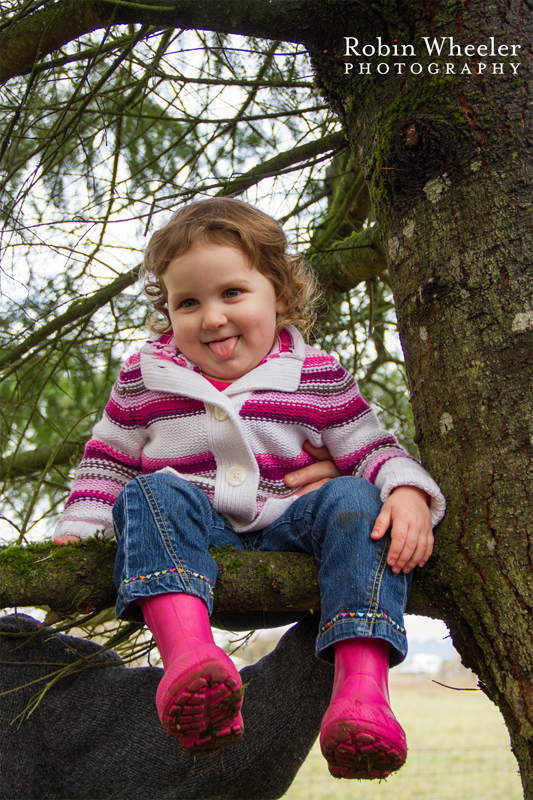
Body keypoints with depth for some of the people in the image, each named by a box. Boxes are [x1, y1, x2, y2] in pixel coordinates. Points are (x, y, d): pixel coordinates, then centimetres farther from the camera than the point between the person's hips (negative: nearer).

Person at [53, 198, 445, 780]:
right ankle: (187, 654, -55)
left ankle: (361, 683, -43)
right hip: (186, 536, 1)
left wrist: (409, 493, -18)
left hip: (286, 530, 0)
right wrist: (77, 531, 4)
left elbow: (372, 450, 3)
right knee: (152, 493, -29)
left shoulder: (317, 377, 4)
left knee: (353, 500, -27)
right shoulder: (144, 378, 8)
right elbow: (107, 460, 17)